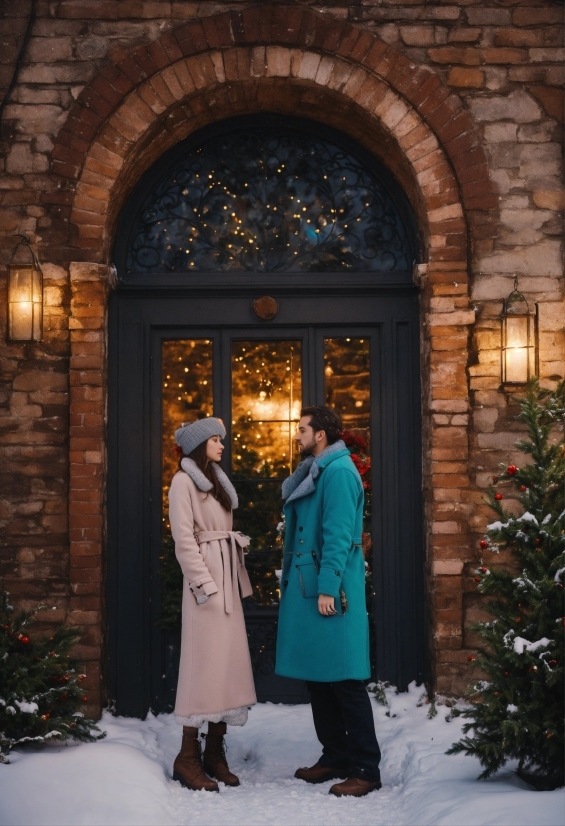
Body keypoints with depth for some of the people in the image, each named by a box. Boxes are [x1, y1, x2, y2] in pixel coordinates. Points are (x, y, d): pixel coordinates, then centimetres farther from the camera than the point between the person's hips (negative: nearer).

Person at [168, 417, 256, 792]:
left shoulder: (217, 481, 20)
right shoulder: (183, 481, -5)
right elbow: (184, 540, -12)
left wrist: (236, 579, 9)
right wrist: (204, 585, -17)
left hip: (228, 578, 8)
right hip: (206, 578, -8)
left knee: (229, 661, 5)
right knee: (204, 661, -8)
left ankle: (215, 752, 10)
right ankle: (188, 757, -2)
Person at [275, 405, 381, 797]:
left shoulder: (339, 471, -12)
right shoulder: (315, 472, 17)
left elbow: (338, 535, -18)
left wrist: (328, 587, -22)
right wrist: (292, 581, 18)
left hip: (329, 587, -10)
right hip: (306, 585, 10)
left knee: (344, 680, -6)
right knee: (317, 676, 12)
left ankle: (366, 769, -1)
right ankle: (335, 757, 21)